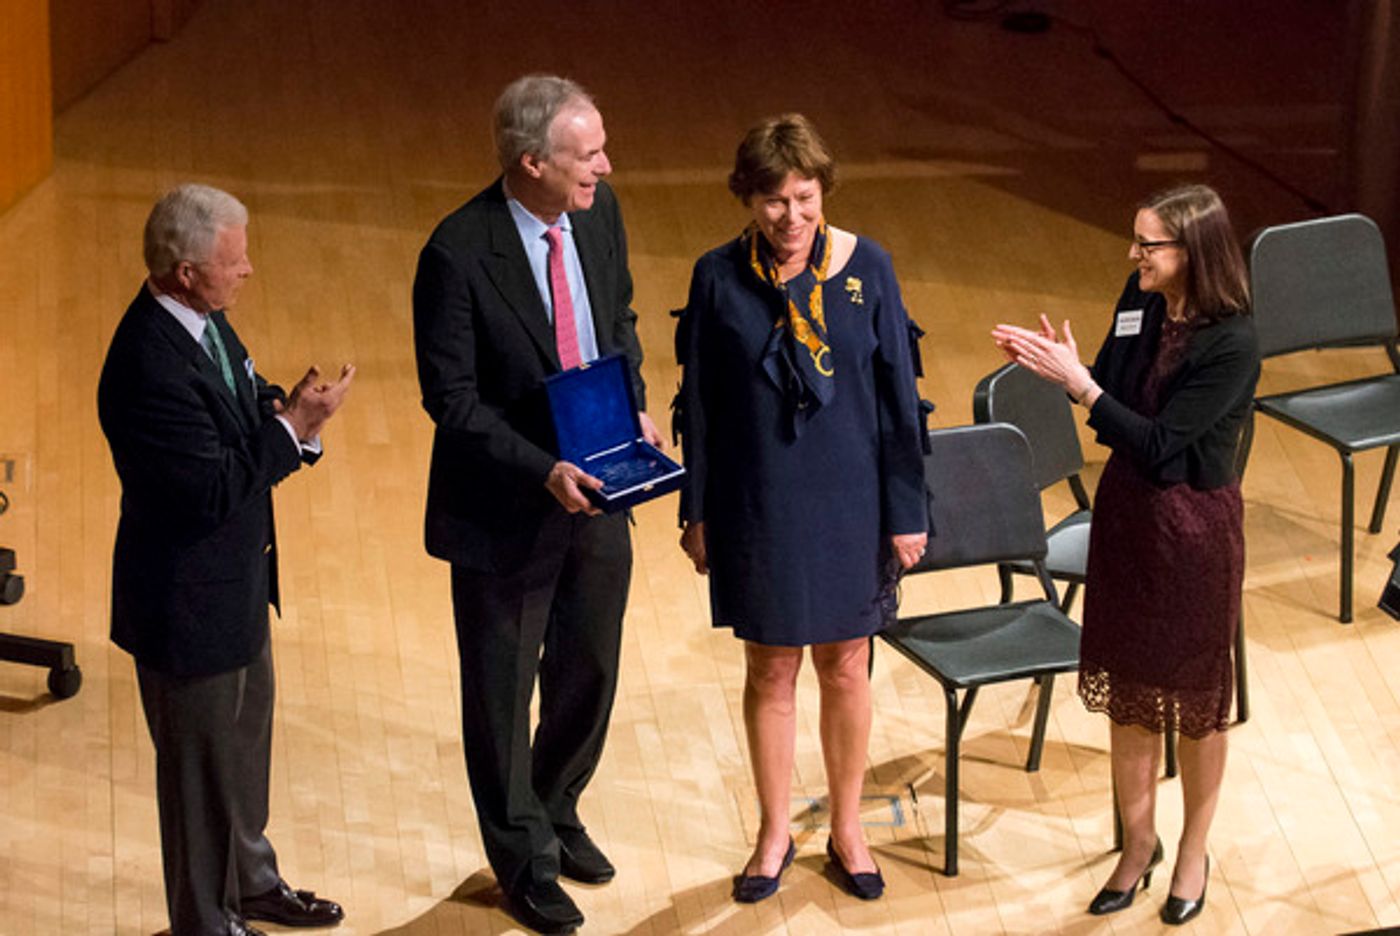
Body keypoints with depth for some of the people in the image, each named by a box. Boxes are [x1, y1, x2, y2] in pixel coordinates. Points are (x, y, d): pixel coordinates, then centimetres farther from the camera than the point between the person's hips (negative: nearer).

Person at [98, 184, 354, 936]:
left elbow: (244, 413, 9)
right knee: (203, 763, 11)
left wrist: (291, 414, -12)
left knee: (246, 740, 27)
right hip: (187, 601, -9)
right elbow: (214, 490, -31)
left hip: (236, 579, 10)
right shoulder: (150, 365, -32)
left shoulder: (201, 320, -3)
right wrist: (293, 426, -25)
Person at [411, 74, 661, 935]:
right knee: (502, 692, 13)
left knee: (589, 670, 21)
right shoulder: (459, 254, -24)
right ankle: (524, 856, 34)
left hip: (594, 494, 6)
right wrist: (541, 470, -27)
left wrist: (632, 407, -5)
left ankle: (558, 812, 47)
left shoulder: (599, 212, -6)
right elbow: (452, 399, -19)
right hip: (504, 510, -6)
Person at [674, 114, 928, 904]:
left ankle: (847, 829, 31)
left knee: (846, 668, 12)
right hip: (756, 505, 0)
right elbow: (700, 403, 0)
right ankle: (775, 833, 30)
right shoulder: (720, 278, -9)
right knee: (771, 669, 12)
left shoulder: (866, 268, -9)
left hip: (848, 501, 0)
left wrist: (906, 511, -3)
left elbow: (899, 398, -4)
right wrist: (696, 512, 3)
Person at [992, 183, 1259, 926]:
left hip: (1193, 524, -6)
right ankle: (1138, 841, 35)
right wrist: (1060, 365, -16)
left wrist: (1076, 382, -28)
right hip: (1125, 509, 6)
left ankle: (1193, 851, 32)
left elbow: (1158, 444, -25)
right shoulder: (1139, 300, -5)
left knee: (1193, 694, 12)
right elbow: (1111, 392, 4)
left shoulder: (1231, 344, -25)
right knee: (1125, 685, 17)